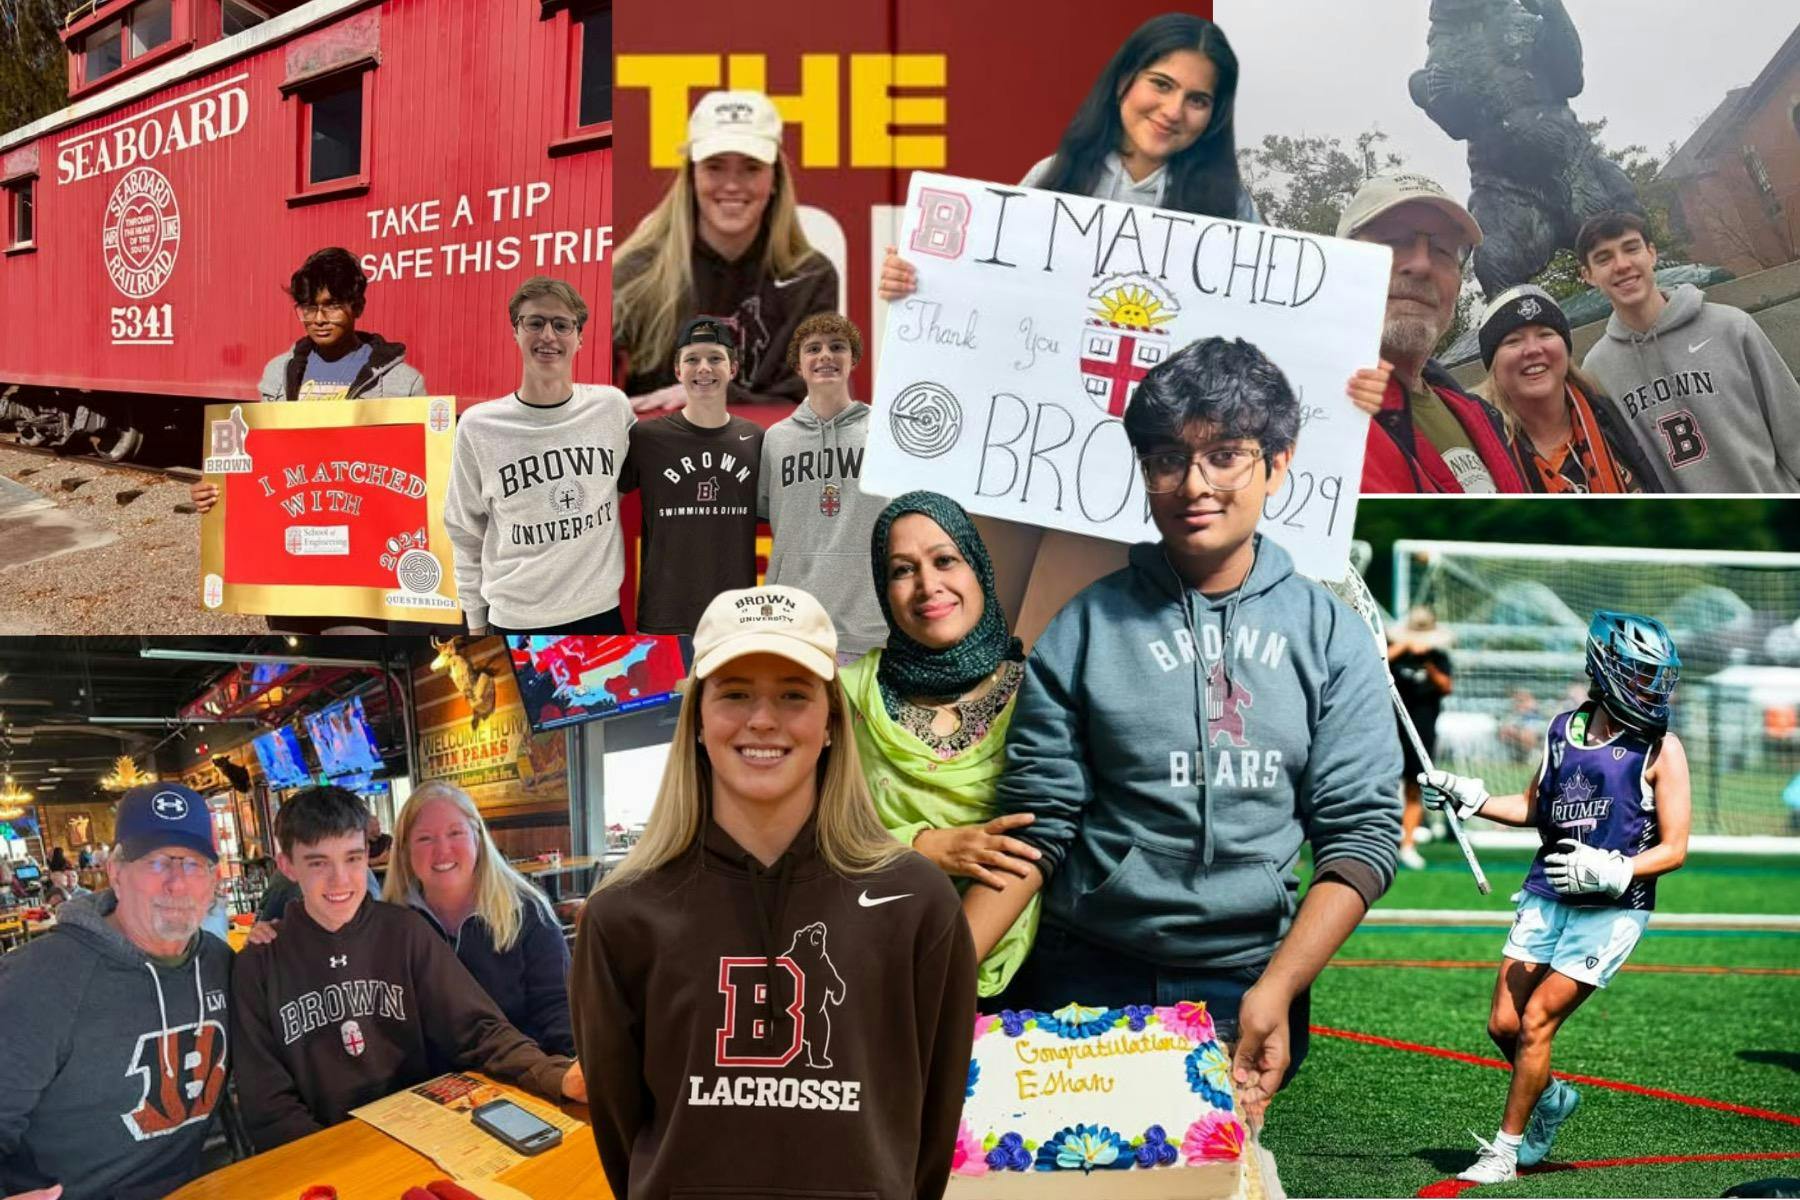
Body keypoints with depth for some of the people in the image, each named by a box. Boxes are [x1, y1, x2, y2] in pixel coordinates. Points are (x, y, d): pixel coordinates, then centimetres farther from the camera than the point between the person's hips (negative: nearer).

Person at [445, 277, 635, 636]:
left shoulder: (612, 407, -1)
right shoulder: (478, 426, -5)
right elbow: (466, 534, 4)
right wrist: (475, 618, 6)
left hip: (602, 611, 1)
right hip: (515, 620, -1)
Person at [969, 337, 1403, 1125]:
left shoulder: (1330, 637, 0)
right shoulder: (1084, 629, -2)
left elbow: (1364, 833, -4)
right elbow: (1036, 826, -3)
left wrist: (1275, 991, -16)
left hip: (1248, 991, 1)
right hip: (1085, 976, 0)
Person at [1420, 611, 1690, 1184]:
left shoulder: (1662, 749, -5)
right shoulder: (1563, 728, 8)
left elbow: (1674, 848, -6)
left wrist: (1612, 872, -21)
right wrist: (1466, 797, 9)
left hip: (1611, 910, -5)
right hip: (1545, 896, 5)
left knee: (1535, 1024, -7)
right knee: (1503, 1024, 3)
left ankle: (1506, 1150, 10)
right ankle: (1552, 1098, 34)